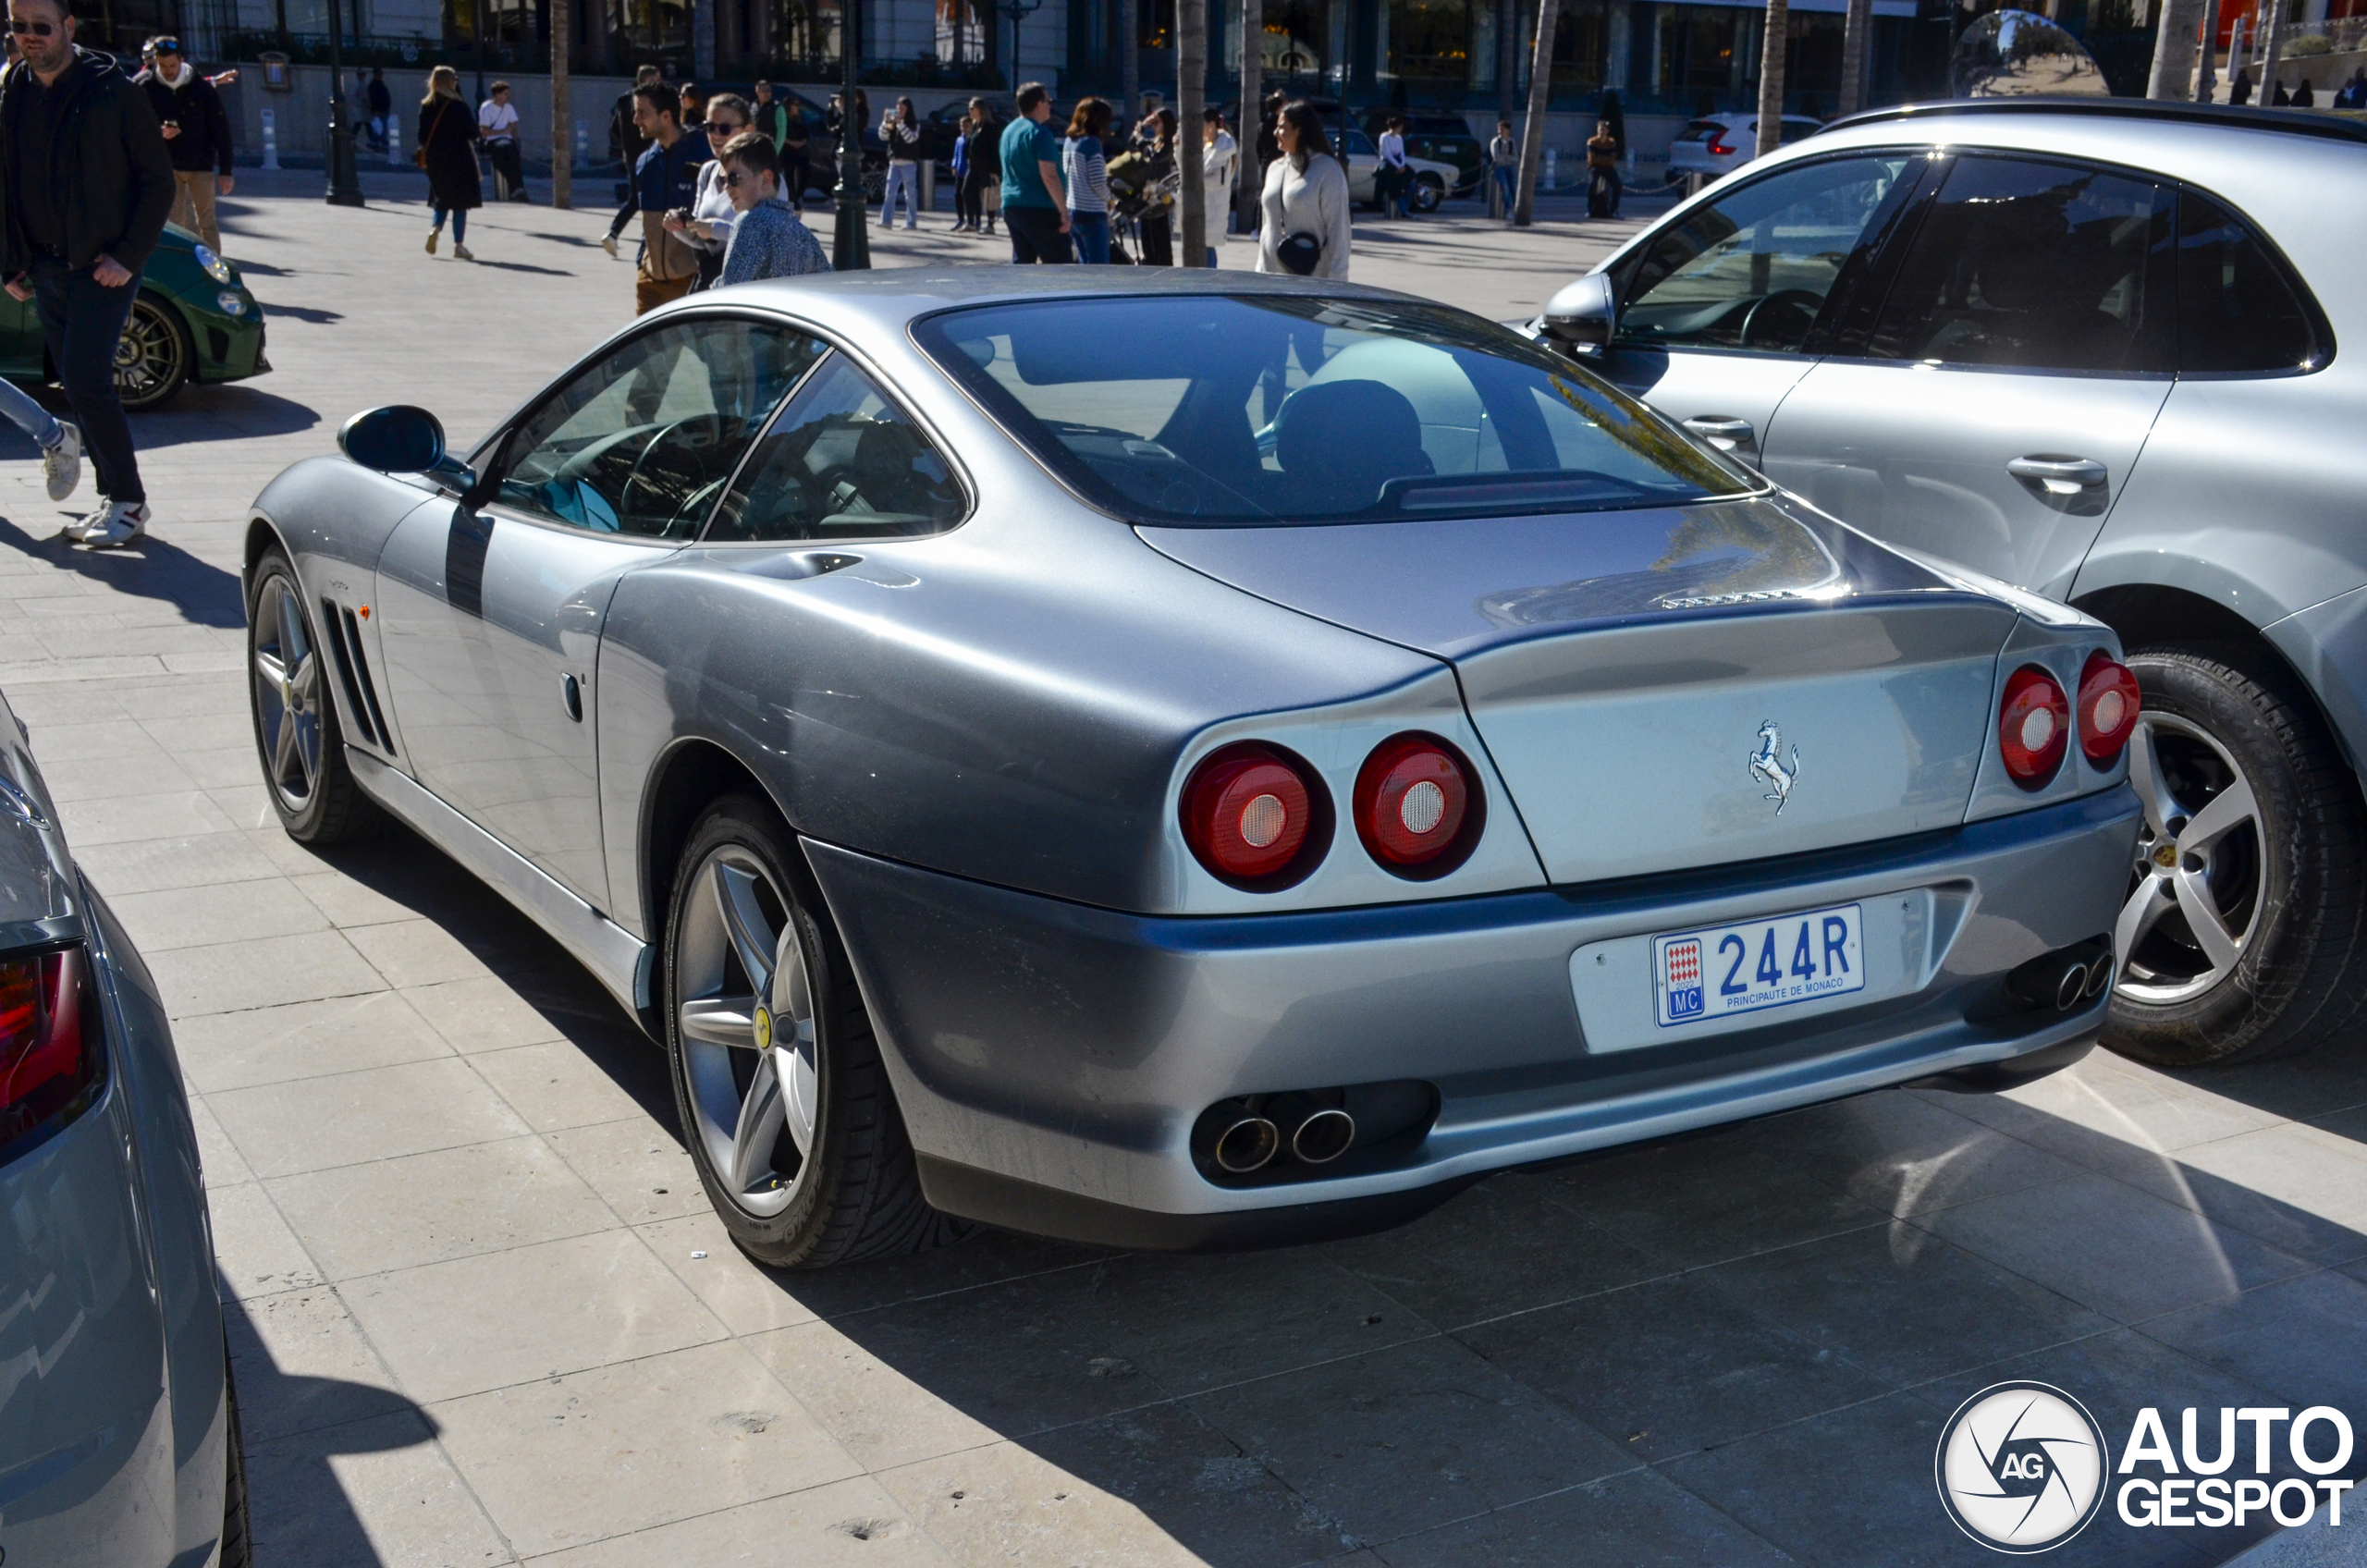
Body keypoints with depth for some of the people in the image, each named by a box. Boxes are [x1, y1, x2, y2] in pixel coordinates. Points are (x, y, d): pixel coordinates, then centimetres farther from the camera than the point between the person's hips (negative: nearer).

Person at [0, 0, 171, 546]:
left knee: (86, 382, -14)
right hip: (45, 270, 6)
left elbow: (158, 181, -6)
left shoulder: (113, 91, -8)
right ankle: (114, 499, 18)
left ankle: (128, 501, -4)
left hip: (103, 268, -6)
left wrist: (129, 256, -13)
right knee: (80, 386, 8)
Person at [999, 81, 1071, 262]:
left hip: (1011, 207, 9)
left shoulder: (1008, 131, 15)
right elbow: (1049, 176, -20)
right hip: (1039, 209, -9)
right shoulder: (1039, 133, -13)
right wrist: (1064, 212, -18)